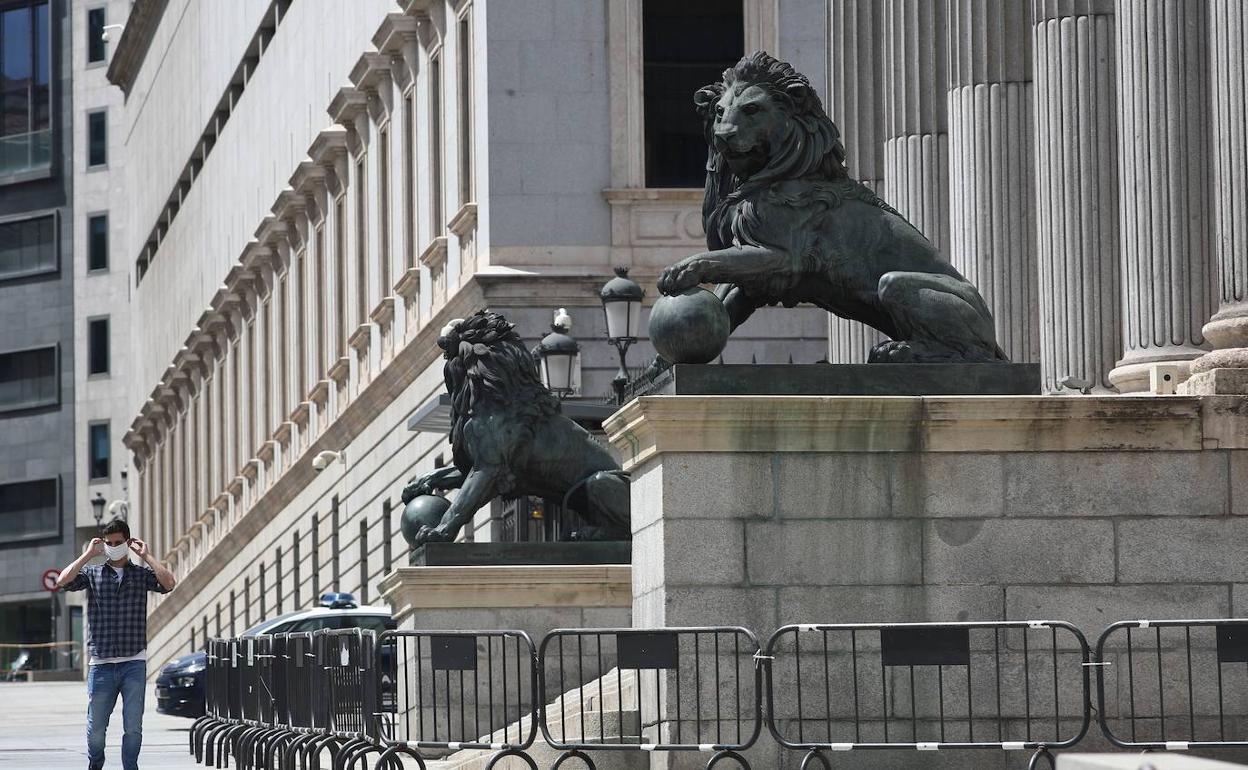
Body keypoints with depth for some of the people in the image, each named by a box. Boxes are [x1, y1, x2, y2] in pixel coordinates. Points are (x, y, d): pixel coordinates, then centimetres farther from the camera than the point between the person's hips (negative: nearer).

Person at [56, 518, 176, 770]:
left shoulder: (141, 574, 8)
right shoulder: (92, 573, 9)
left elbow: (168, 583, -10)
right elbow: (63, 581, -7)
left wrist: (146, 556, -3)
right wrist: (87, 555, -3)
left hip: (134, 662, 0)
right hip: (101, 663, 0)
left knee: (133, 727, -3)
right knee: (96, 726, 5)